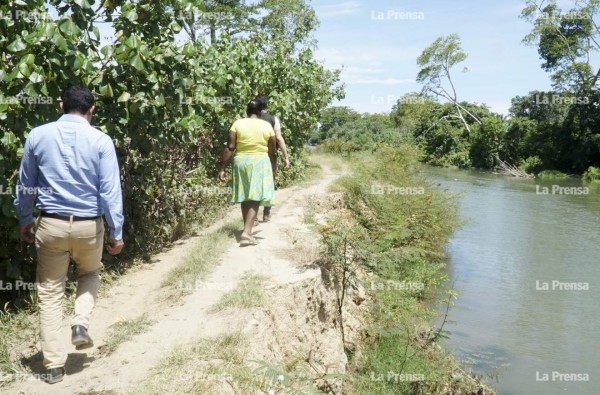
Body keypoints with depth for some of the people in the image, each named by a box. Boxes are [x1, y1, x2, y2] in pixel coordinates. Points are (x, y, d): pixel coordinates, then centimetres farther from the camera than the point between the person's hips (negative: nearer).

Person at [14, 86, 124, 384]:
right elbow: (110, 190, -8)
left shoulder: (37, 135, 1)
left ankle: (54, 365, 15)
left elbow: (25, 184, 9)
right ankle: (81, 324, 7)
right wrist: (116, 232, -2)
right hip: (89, 226, -1)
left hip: (50, 224, 1)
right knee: (90, 273, 28)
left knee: (50, 293, 11)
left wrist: (25, 219, 23)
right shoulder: (101, 141, -7)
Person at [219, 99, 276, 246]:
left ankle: (247, 229, 25)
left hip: (241, 162, 2)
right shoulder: (267, 126, 0)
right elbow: (272, 152, 3)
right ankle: (246, 232, -17)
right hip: (260, 162, -2)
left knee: (245, 197, 15)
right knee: (254, 198, -5)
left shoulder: (237, 124, 0)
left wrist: (223, 168, -3)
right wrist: (273, 169, 16)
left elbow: (230, 148, -7)